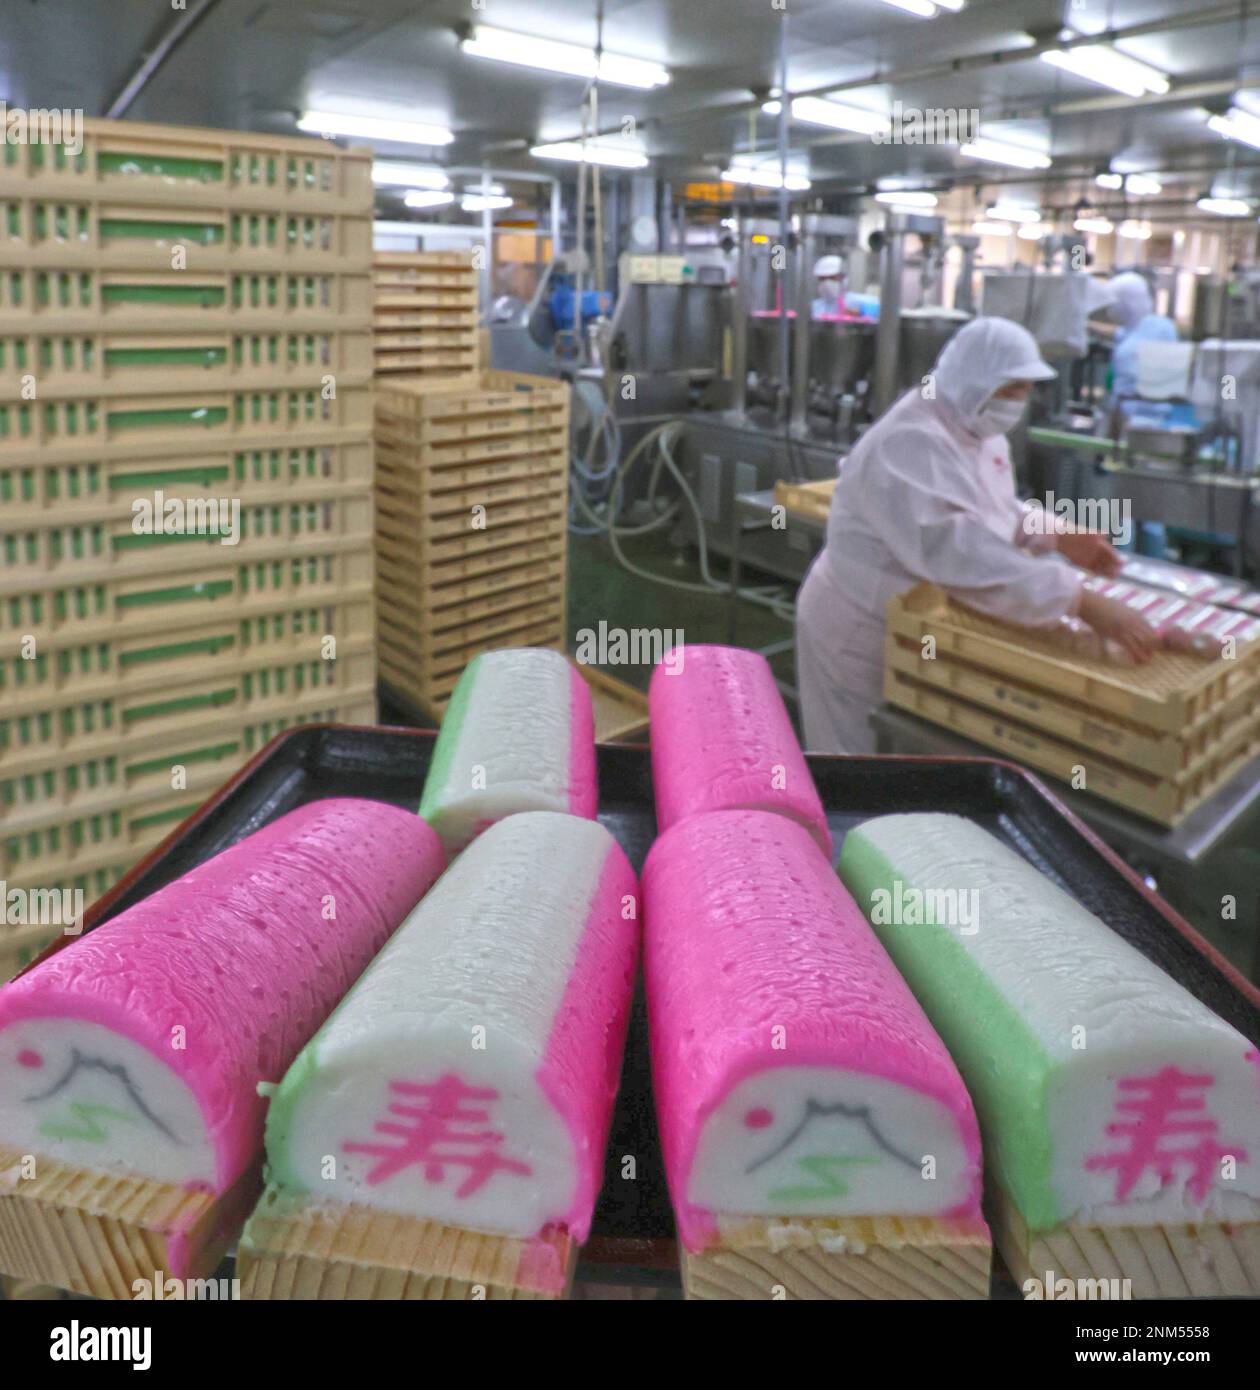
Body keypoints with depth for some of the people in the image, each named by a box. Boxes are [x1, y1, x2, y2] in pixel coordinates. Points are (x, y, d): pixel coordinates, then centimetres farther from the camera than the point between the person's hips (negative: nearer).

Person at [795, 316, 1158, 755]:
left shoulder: (980, 432, 4)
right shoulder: (911, 443, -29)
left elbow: (997, 510, 20)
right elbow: (959, 551, -42)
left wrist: (1059, 536, -2)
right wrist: (1086, 602, -45)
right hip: (868, 638, -9)